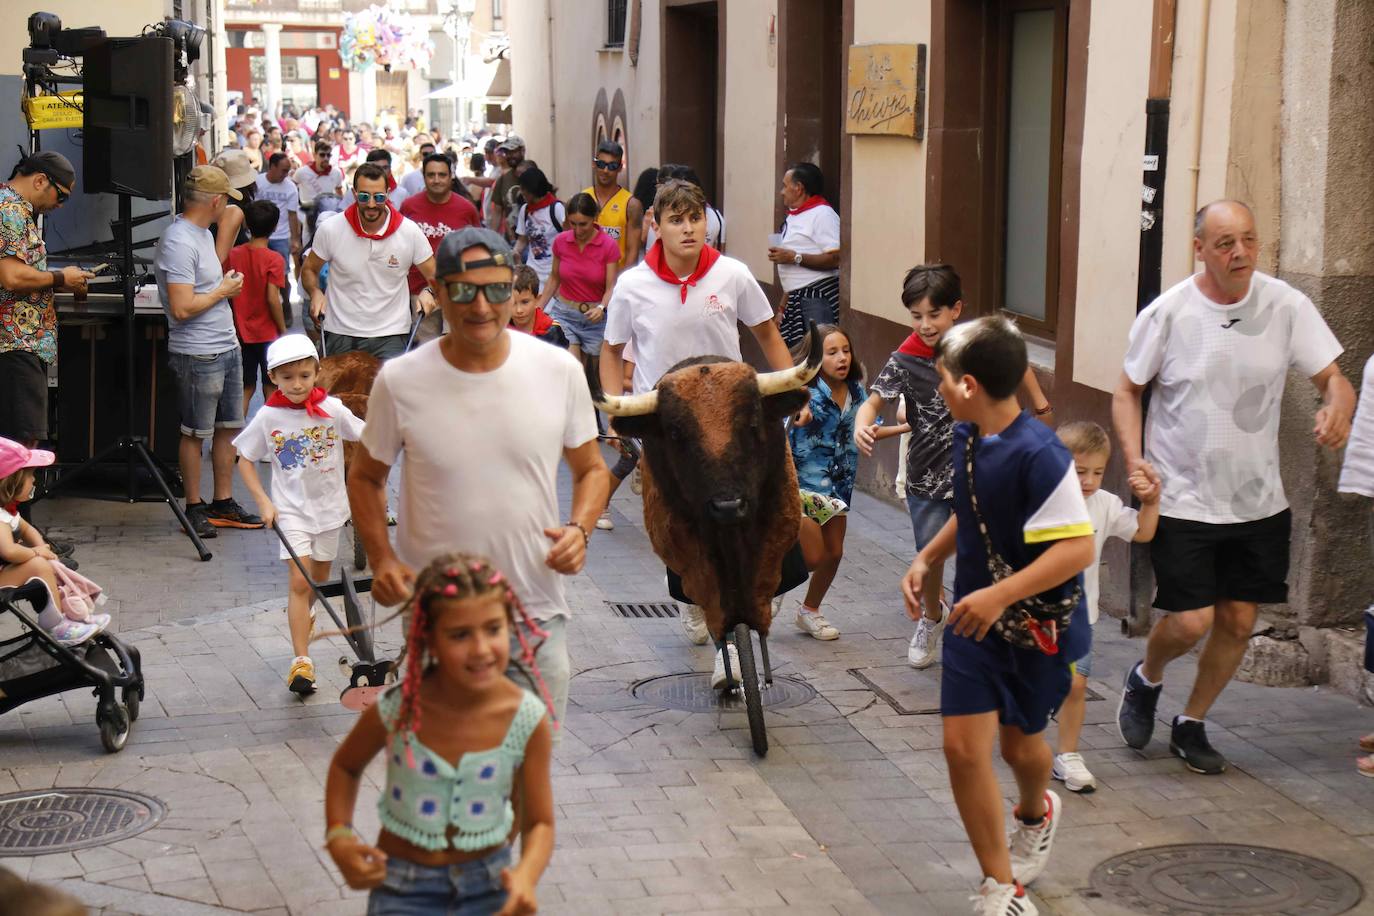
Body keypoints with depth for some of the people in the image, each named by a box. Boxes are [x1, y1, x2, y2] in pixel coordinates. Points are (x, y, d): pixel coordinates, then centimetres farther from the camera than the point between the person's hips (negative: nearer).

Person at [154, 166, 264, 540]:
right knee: (195, 434, 2)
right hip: (198, 355, -10)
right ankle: (194, 508, 12)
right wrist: (223, 290, -13)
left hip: (227, 347, 10)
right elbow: (182, 308, -24)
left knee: (228, 427, 14)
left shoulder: (203, 234, 13)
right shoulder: (178, 242, -20)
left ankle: (223, 503, 23)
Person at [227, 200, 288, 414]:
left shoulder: (233, 255, -2)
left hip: (241, 332, 4)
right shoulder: (274, 259, -14)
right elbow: (272, 299, -18)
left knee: (246, 388, 13)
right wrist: (283, 330, -7)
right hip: (268, 333, -4)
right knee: (271, 389, 9)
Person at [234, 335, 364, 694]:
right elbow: (245, 460, 1)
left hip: (329, 505, 2)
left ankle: (304, 615, 51)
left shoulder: (332, 409, -8)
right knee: (299, 580, -13)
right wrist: (263, 502, -8)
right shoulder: (268, 417, -9)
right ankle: (301, 661, -14)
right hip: (291, 509, -2)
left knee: (319, 578, 18)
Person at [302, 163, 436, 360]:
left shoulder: (410, 232, -5)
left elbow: (435, 276, 4)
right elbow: (309, 270, 10)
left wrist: (429, 292, -18)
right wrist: (315, 292, -10)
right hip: (340, 336, 1)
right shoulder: (330, 230, -5)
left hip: (391, 337, -1)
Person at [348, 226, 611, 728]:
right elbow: (365, 478, 7)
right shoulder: (400, 381, -7)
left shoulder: (558, 370, -5)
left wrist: (579, 529, -11)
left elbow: (591, 469, 9)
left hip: (537, 610, 1)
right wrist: (381, 558, -8)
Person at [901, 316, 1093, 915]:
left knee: (1019, 742, 15)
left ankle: (1035, 815, 52)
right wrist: (927, 560, 5)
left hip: (1039, 625, -5)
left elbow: (1078, 548, -30)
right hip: (975, 619, 6)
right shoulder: (965, 437, -1)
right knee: (963, 746, -5)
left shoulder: (1040, 455, -26)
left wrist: (1000, 596, -36)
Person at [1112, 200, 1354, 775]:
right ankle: (1145, 680, 26)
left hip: (1258, 501, 3)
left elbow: (1333, 377, -5)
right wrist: (1134, 459, -13)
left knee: (1238, 621, 9)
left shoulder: (1286, 306, -7)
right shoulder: (1168, 313, -11)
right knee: (1191, 621, -9)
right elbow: (1127, 392, 2)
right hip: (1182, 499, -3)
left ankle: (1192, 724, 32)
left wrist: (1338, 408, -29)